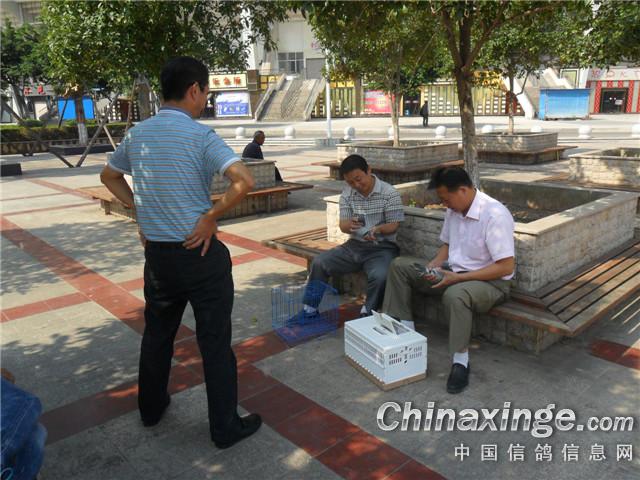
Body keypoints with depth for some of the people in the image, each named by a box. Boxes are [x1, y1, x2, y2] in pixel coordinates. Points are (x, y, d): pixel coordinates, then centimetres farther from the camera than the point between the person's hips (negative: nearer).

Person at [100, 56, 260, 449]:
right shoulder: (199, 135, -14)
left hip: (156, 253, 6)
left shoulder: (138, 134, 5)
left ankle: (152, 407, 40)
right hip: (200, 252, -6)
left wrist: (139, 208, 15)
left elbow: (109, 176, 22)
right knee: (215, 341, 5)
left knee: (157, 333, 22)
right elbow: (245, 181, -27)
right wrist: (211, 217, -15)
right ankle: (225, 427, 18)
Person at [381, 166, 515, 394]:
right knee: (399, 265, 0)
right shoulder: (453, 210, 1)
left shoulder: (495, 215, -23)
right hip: (454, 272, 9)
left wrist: (458, 277, -25)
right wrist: (434, 265, -5)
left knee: (454, 295, -42)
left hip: (489, 281, -8)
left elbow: (506, 266, -25)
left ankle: (460, 361, -23)